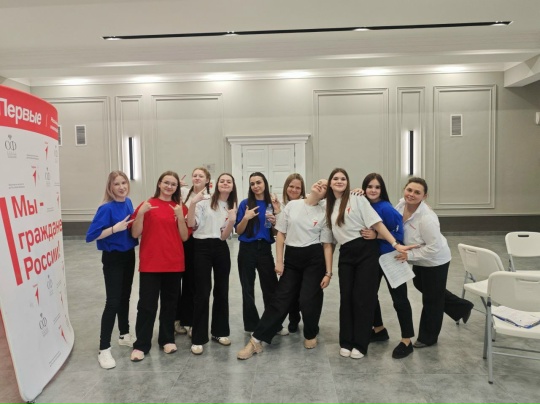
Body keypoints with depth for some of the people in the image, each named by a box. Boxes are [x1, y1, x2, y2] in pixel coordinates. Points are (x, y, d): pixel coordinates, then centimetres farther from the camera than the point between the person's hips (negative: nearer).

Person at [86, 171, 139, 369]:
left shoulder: (128, 203, 2)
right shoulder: (107, 208, -18)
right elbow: (91, 235, -23)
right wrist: (116, 228, -29)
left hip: (129, 255, 7)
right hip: (113, 258, -6)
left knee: (125, 297, 18)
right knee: (113, 302, -6)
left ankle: (124, 335, 34)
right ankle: (104, 349, 4)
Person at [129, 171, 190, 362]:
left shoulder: (180, 208, 5)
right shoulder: (146, 205, -1)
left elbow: (184, 237, 1)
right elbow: (135, 234, -5)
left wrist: (180, 217, -12)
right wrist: (140, 213, -19)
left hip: (174, 263, 3)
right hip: (150, 263, -2)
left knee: (170, 303, 12)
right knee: (147, 304, 2)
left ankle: (167, 339, 26)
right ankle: (141, 345, 14)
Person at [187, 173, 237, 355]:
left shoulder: (232, 207, 10)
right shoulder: (204, 202, -2)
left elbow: (224, 236, 2)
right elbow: (191, 224, -13)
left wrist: (231, 221, -14)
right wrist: (193, 203, -23)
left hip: (221, 249, 5)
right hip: (202, 248, -4)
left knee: (222, 291, 10)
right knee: (202, 292, -4)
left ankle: (219, 332, 25)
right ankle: (198, 338, 6)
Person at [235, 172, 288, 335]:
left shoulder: (272, 204, 5)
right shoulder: (245, 203, -2)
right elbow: (238, 231, -2)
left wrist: (274, 222, -9)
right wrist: (246, 218, -19)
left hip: (265, 249, 2)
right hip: (247, 250, -1)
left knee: (271, 287, 4)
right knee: (248, 289, 7)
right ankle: (252, 325, 21)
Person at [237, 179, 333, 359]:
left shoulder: (324, 214, 0)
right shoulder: (291, 205, 1)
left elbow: (327, 245, -1)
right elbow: (281, 234, 4)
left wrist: (328, 272, -6)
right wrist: (279, 261, -1)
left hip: (314, 258, -1)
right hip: (291, 257, 1)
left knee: (308, 300, -2)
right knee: (280, 299, 0)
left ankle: (311, 334, 27)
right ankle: (256, 340, 4)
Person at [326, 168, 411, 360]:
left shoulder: (357, 200, -4)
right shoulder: (329, 206, 13)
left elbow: (376, 223, -9)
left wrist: (395, 244, -14)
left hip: (366, 251, -5)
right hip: (346, 254, 5)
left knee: (363, 297, -1)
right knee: (346, 298, 5)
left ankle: (360, 344, 11)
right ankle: (346, 342, 17)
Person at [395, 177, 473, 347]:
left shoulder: (427, 218, -37)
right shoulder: (401, 204, -14)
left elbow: (434, 247, -33)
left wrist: (409, 255, -31)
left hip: (435, 261, -9)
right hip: (420, 260, 9)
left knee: (431, 299, 10)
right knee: (421, 286, 29)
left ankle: (428, 337, 32)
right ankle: (462, 307, 46)